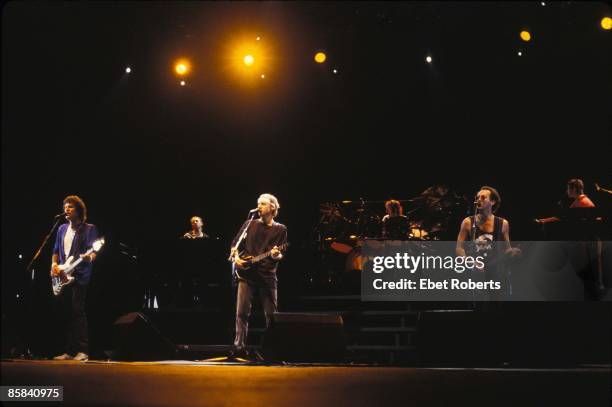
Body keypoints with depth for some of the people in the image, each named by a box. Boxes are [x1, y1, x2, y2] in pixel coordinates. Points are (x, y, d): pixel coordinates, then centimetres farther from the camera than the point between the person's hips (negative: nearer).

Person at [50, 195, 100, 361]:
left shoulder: (89, 229, 0)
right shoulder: (62, 229, 18)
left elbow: (94, 251, -8)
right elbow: (56, 251, 23)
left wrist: (89, 257, -30)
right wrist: (54, 264, 5)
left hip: (79, 276, -6)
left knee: (77, 311, -13)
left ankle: (82, 351, -12)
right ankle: (68, 351, 8)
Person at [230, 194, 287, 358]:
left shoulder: (280, 229, 8)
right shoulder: (249, 224, 11)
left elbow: (282, 255, 4)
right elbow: (235, 244, 14)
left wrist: (276, 255, -18)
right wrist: (235, 257, -4)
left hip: (267, 276, -1)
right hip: (246, 273, 1)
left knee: (271, 315, 0)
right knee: (242, 312, -7)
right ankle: (239, 347, -5)